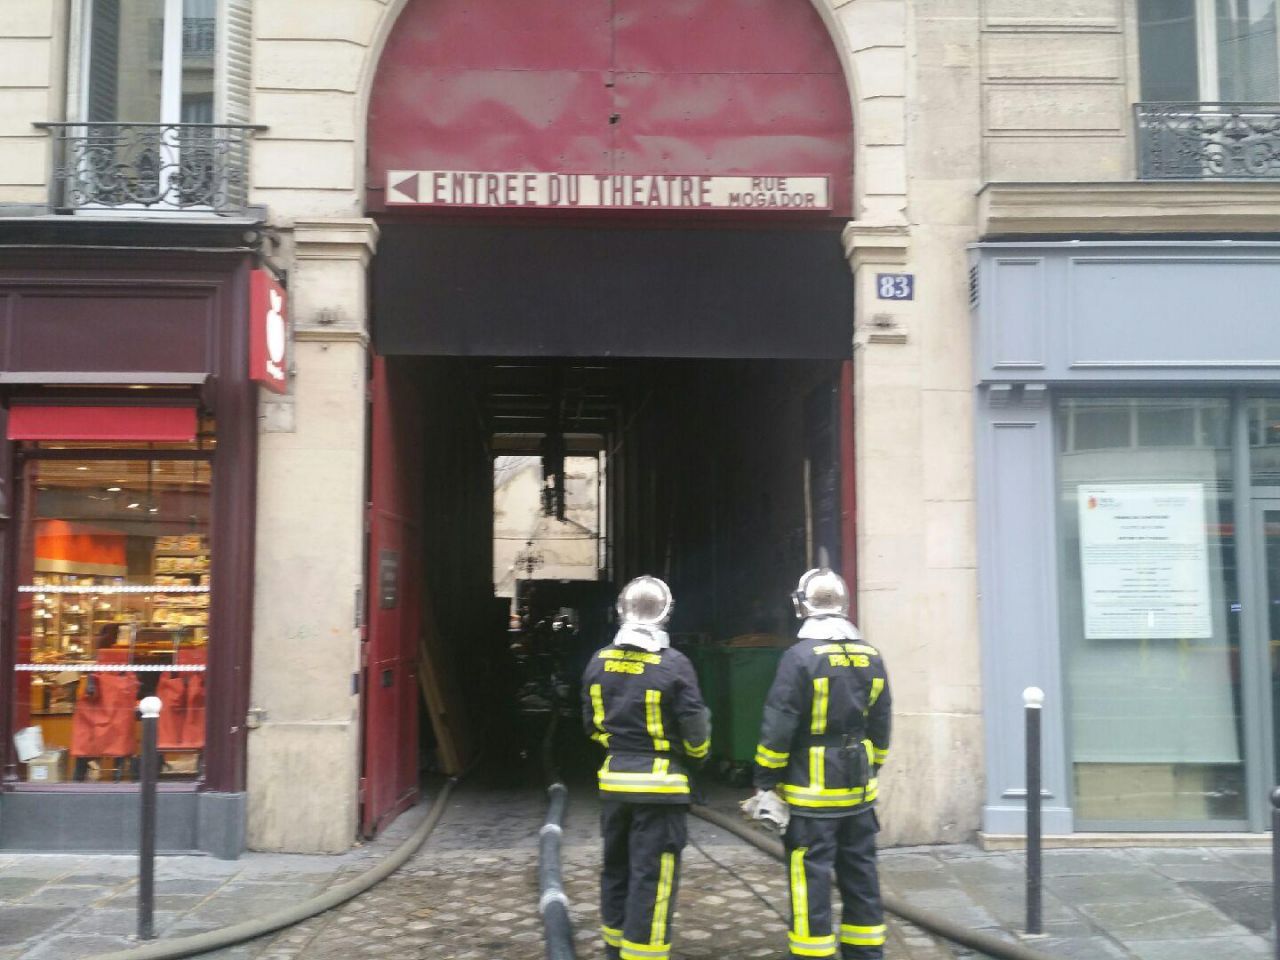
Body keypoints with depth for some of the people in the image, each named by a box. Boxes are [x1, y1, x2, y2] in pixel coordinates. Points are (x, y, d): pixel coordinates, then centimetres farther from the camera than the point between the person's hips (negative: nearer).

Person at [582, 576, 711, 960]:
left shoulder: (600, 662, 0)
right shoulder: (673, 664, -16)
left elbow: (593, 725, 11)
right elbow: (695, 731, -11)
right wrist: (695, 755, 10)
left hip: (614, 780, 6)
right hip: (659, 783, -5)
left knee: (616, 867, 19)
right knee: (651, 877, 0)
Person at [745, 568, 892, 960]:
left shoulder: (799, 657, -14)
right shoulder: (871, 658, 4)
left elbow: (777, 730, -14)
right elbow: (880, 730, 12)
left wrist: (765, 783, -7)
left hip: (810, 794, -6)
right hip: (858, 793, 6)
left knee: (812, 880, -1)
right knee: (860, 877, 14)